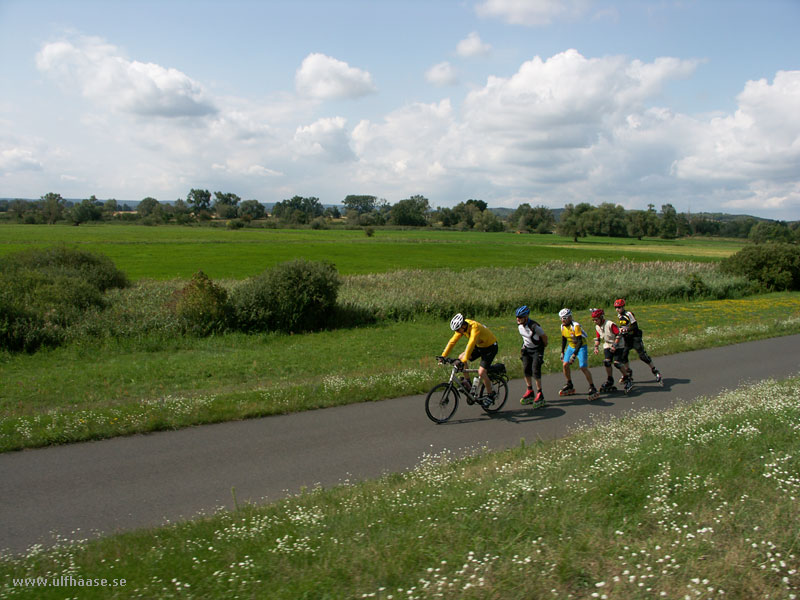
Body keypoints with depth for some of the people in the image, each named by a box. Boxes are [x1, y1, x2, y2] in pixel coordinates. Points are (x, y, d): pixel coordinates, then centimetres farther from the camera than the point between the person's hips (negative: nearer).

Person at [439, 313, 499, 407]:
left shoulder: (474, 327, -35)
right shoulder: (461, 327, -11)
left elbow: (471, 344, -43)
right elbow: (452, 341, -9)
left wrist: (464, 361, -49)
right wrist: (443, 356, -14)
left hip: (490, 347, -8)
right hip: (479, 346, 8)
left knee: (481, 372, -17)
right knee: (461, 357, -7)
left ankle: (491, 395, 3)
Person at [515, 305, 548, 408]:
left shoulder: (534, 326, -29)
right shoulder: (519, 325, -8)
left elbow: (544, 336, -13)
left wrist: (544, 345, 2)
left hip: (537, 349, -6)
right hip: (527, 349, 6)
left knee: (535, 370, -13)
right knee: (526, 370, 3)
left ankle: (539, 394, -3)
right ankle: (530, 392, 17)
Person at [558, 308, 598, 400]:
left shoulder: (575, 326, -26)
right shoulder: (563, 326, -3)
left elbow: (580, 341, -29)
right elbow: (564, 339, 12)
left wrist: (574, 355, -33)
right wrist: (562, 352, 11)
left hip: (581, 347, -7)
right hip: (571, 346, 7)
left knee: (583, 367, -15)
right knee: (565, 365, -2)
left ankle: (592, 388, -3)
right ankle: (570, 386, 14)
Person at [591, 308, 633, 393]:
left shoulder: (610, 324, -23)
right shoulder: (597, 327, 1)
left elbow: (619, 335, -21)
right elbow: (598, 338, 13)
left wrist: (614, 346, -23)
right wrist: (596, 346, -1)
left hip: (617, 345, -6)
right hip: (607, 345, 7)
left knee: (617, 363, -16)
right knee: (606, 362, -8)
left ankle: (628, 380, 0)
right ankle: (610, 381, 7)